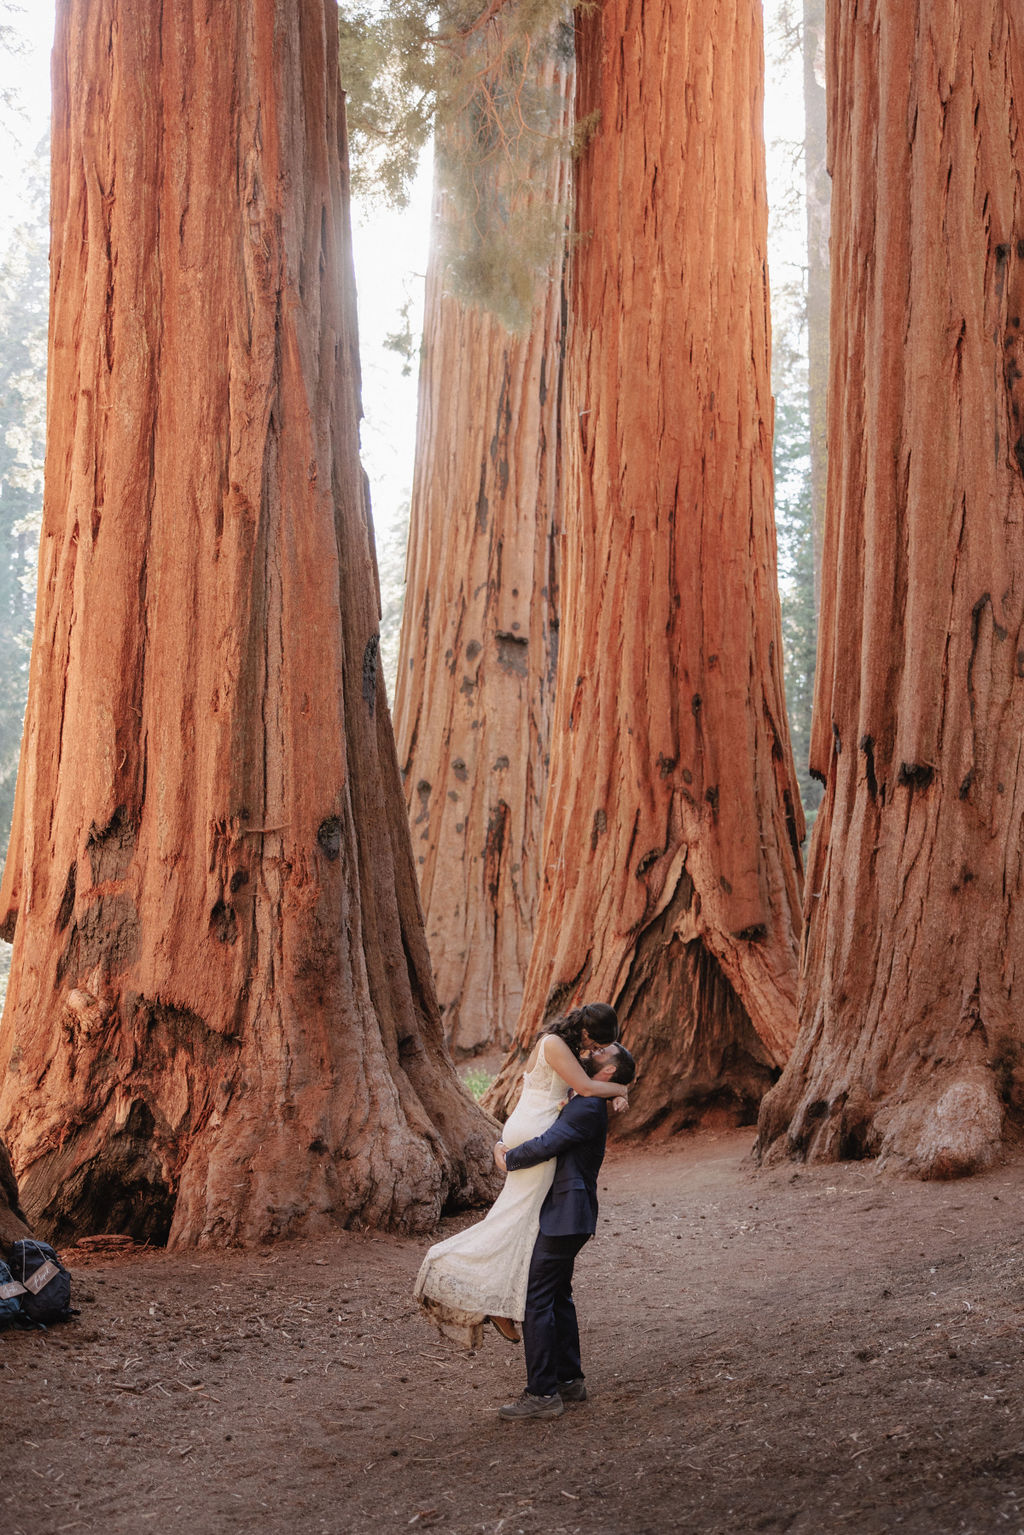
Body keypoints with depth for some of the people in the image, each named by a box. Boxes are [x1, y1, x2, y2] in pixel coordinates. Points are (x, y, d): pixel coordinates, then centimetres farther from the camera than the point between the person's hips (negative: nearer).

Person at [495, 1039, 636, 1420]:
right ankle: (569, 1380, 27)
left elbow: (546, 1145, -22)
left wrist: (508, 1159, -6)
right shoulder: (584, 1104, 16)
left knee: (536, 1299, -8)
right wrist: (504, 1144, 8)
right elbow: (532, 1124, 25)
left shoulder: (587, 1107, -17)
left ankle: (543, 1393, -4)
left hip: (562, 1217, -10)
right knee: (558, 1297, 18)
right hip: (566, 1216, 10)